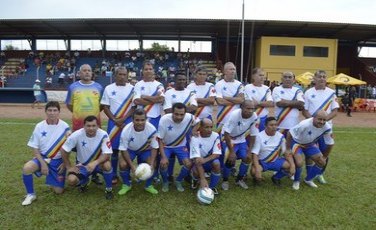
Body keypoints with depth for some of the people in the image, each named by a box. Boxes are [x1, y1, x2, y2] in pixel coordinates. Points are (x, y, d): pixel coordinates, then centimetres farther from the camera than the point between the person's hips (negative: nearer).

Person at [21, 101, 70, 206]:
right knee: (27, 168, -32)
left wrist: (65, 163, -7)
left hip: (58, 160, -1)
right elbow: (35, 148, -3)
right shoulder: (39, 126, -7)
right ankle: (31, 194, -6)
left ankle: (54, 180, 34)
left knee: (59, 191, -3)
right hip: (43, 158, 1)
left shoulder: (65, 126, -10)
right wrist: (43, 163, -14)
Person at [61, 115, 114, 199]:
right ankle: (84, 181, 16)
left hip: (97, 163, -1)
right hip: (82, 165, 2)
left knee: (107, 165, -34)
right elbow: (64, 150, -9)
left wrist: (95, 163, -41)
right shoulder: (77, 135, -21)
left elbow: (107, 154, -25)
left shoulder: (103, 135, -23)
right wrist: (69, 167, -7)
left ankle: (109, 189, -7)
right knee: (71, 180, -24)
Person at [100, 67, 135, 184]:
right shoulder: (109, 88, 3)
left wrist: (123, 119, -11)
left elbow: (134, 107, -1)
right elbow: (105, 107, 2)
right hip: (113, 122, 1)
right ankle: (114, 175, 16)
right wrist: (115, 120, -8)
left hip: (128, 122, 0)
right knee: (114, 149, 5)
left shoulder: (132, 89, 1)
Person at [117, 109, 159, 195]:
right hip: (130, 149, 0)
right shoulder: (126, 130, -33)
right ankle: (126, 185, 6)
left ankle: (148, 185, 8)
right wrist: (132, 166, -29)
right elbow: (123, 149, -22)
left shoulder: (152, 129, -31)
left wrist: (151, 164, -29)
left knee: (152, 165, -21)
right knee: (123, 164, -23)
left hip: (145, 150, 1)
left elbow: (154, 147, -18)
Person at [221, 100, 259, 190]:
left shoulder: (254, 117, -20)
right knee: (230, 159, -18)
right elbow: (226, 133, -29)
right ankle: (225, 180, 8)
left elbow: (253, 135, -7)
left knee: (248, 158, -6)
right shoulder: (234, 115, -34)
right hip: (228, 138, -5)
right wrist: (231, 151, -27)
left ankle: (239, 179, 19)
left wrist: (249, 151, -9)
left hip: (241, 139, 5)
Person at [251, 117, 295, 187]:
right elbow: (255, 154, -20)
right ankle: (257, 178, 7)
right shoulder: (259, 136, -16)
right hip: (262, 162, -4)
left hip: (275, 161, 4)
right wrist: (257, 170, -33)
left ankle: (276, 177, 10)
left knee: (290, 166, -20)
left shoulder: (280, 136, -4)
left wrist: (292, 165, -21)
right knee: (254, 171, -34)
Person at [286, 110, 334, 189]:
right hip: (297, 142, -5)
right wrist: (288, 149, -19)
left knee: (322, 162, 0)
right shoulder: (305, 124, -38)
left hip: (310, 144, 6)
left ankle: (308, 179, 23)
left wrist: (324, 157, 2)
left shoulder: (327, 128, -22)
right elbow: (290, 133, -26)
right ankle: (296, 181, 5)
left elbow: (330, 143, -6)